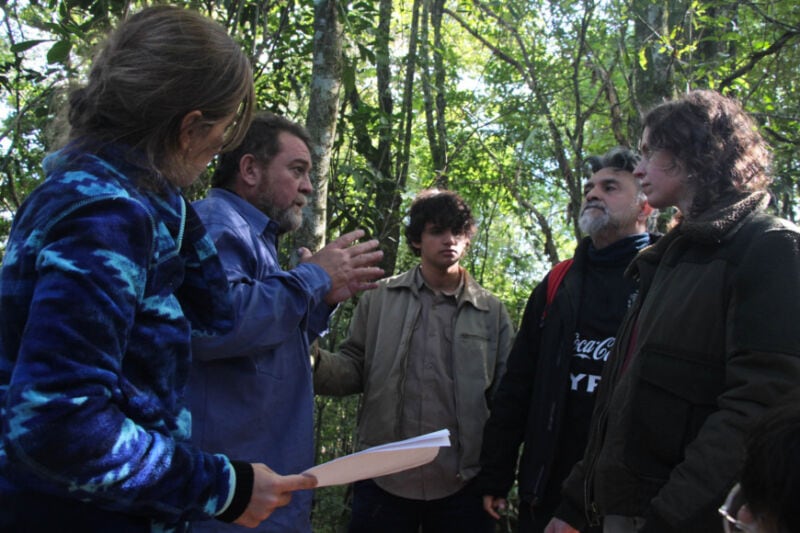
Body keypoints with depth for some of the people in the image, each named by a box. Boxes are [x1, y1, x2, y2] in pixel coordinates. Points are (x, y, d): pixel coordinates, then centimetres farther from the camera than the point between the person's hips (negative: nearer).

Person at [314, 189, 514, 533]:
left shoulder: (492, 311, 6)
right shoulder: (381, 299, 5)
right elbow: (355, 369, 4)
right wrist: (313, 363, -16)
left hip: (462, 485, 0)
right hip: (384, 480, 0)